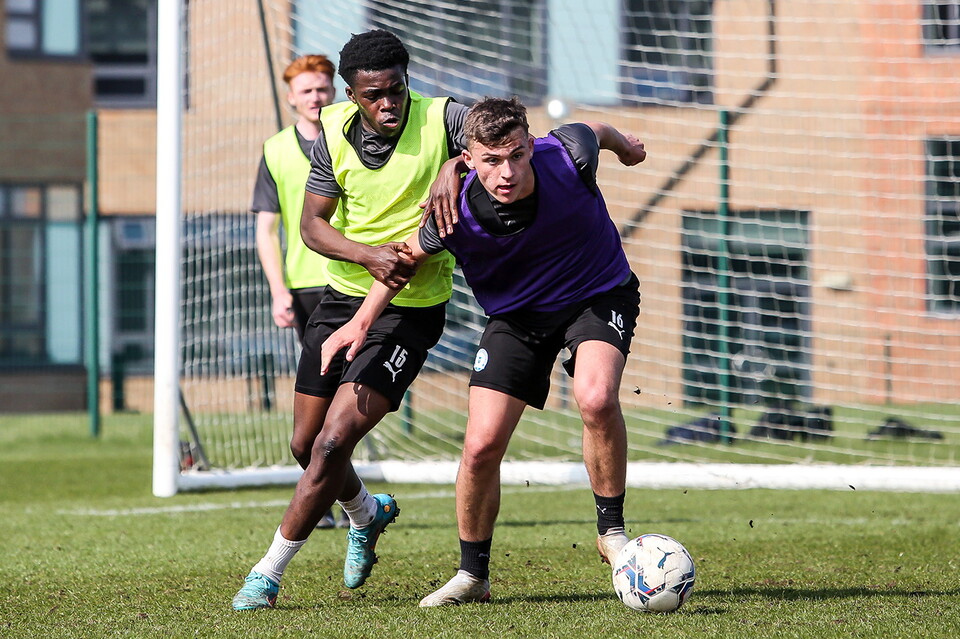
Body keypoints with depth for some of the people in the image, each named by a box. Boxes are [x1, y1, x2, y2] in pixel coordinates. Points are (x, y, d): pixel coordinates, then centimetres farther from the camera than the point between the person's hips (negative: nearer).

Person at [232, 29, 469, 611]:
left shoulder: (440, 119, -14)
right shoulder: (335, 132, -5)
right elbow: (312, 224, -4)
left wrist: (456, 163, -43)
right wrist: (369, 256, -22)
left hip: (412, 310, -5)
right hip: (342, 296, 5)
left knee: (335, 439, -16)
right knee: (309, 442, 13)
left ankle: (268, 574, -4)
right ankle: (368, 514, 47)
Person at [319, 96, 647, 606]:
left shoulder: (569, 157, -30)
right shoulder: (456, 214, -28)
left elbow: (597, 132, -2)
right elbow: (410, 256, -4)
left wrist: (625, 145, 20)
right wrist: (362, 321, -2)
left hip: (599, 293, -1)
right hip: (516, 312, 1)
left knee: (596, 397, -30)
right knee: (481, 445, -9)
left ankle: (611, 530, -9)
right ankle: (472, 574, 14)